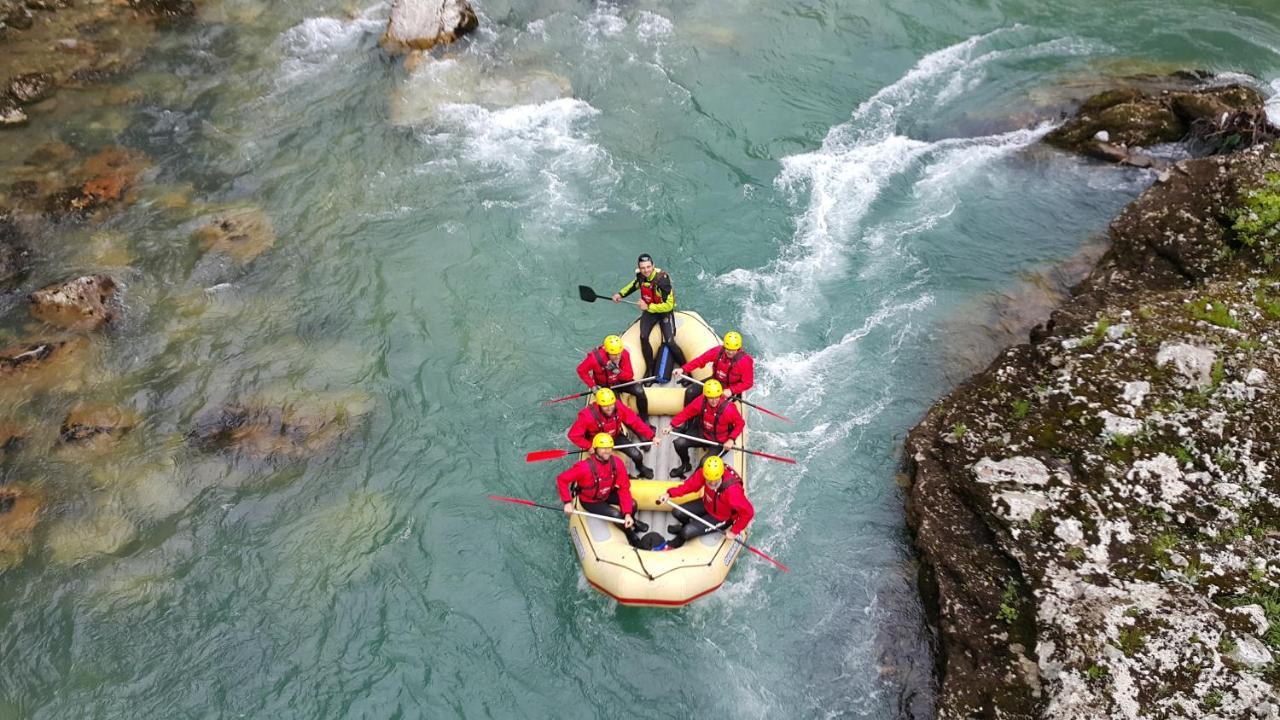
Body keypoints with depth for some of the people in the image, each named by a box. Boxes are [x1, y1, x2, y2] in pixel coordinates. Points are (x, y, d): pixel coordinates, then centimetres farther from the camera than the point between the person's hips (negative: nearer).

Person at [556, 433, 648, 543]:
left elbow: (624, 488, -19)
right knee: (616, 515, -19)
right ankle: (629, 531, 16)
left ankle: (630, 521, 26)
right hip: (589, 501, -4)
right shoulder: (585, 467, -35)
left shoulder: (617, 462, -21)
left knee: (632, 504, -11)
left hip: (607, 495, 4)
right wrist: (567, 502, -32)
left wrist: (627, 514, -26)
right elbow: (561, 479, -28)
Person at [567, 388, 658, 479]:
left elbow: (635, 422, -21)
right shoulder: (588, 415, -35)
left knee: (637, 456, -4)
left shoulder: (618, 407, -28)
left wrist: (651, 437, -24)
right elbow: (574, 435, -26)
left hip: (616, 437, 3)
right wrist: (589, 447, -27)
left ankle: (640, 467, 36)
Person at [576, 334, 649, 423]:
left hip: (621, 381, 3)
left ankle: (645, 421, -4)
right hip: (605, 386, -3)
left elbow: (630, 376, -14)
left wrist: (617, 371, -34)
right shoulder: (595, 358, -29)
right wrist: (593, 386, -17)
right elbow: (581, 370, -15)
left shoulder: (624, 354, -19)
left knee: (639, 391, -20)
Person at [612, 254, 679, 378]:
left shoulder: (662, 280, -31)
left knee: (670, 342, -13)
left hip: (664, 312, -5)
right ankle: (650, 369, 5)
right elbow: (634, 285, 16)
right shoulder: (641, 276, -11)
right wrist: (620, 294, 4)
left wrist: (648, 307, -30)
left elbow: (669, 305, -30)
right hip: (648, 311, 5)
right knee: (644, 337, -12)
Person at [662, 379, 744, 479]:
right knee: (679, 443, -12)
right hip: (702, 433, 4)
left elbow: (740, 424, -14)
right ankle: (685, 465, 21)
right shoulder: (700, 402, -19)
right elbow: (685, 413, -8)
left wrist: (731, 440, -23)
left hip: (721, 442, -4)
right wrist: (671, 426, -15)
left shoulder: (728, 408, -29)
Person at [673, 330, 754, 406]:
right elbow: (700, 360, -14)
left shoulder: (745, 361, -26)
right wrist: (683, 369, -26)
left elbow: (748, 383, -20)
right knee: (690, 392, -3)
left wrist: (731, 391, -32)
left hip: (731, 389, -5)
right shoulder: (718, 351, -17)